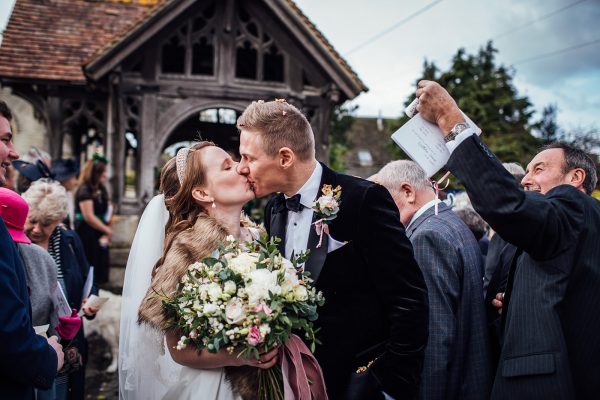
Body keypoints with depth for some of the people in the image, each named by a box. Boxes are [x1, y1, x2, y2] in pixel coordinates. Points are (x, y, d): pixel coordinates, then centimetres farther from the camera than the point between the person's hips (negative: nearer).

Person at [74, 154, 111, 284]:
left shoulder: (102, 189, 11)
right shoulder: (84, 190, -12)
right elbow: (89, 217, -16)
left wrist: (105, 234, -2)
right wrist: (107, 230, -7)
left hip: (100, 236, 8)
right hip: (87, 235, -8)